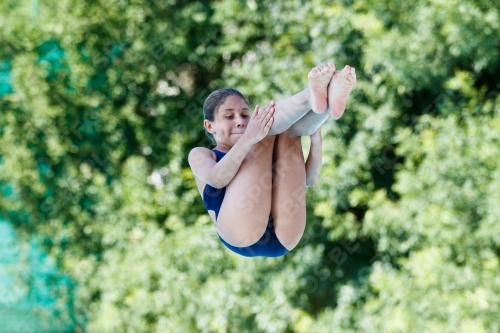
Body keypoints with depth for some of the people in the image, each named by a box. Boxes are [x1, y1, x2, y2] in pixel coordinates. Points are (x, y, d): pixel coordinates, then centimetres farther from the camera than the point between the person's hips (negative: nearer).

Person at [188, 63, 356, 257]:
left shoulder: (256, 155, 36)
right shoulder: (200, 155, 25)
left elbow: (309, 179, 18)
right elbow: (218, 179, -2)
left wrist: (316, 139, 0)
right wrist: (249, 138, -17)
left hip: (284, 237, 4)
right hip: (241, 235, -4)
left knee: (288, 127, 2)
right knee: (265, 126, -7)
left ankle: (327, 102, -30)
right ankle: (312, 98, -35)